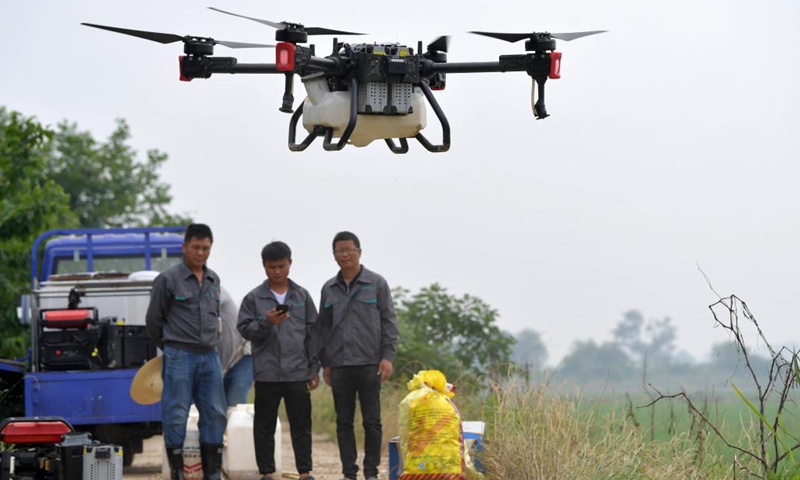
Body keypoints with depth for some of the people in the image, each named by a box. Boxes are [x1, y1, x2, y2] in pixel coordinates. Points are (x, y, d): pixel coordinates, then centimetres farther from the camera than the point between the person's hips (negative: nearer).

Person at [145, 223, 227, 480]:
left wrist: (212, 342, 16)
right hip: (179, 357, -6)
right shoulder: (168, 279, -5)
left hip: (210, 356, 6)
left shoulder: (214, 280, 12)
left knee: (215, 415, 5)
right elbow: (153, 319, 1)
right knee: (176, 415, -4)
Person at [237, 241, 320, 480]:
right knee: (265, 425, 5)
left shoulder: (302, 296, 9)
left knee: (301, 424, 2)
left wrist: (314, 368, 5)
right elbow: (244, 329, 0)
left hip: (298, 372, 1)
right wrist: (266, 322, -17)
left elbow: (312, 333, 9)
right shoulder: (254, 298, 4)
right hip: (266, 373, -1)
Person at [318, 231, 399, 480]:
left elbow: (389, 321, 0)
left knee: (372, 421, -1)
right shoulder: (329, 289, 11)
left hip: (369, 364, -3)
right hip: (339, 365, 3)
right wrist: (325, 363, 10)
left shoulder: (376, 283, 2)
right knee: (344, 422, 4)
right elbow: (324, 328, 15)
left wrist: (388, 356, -8)